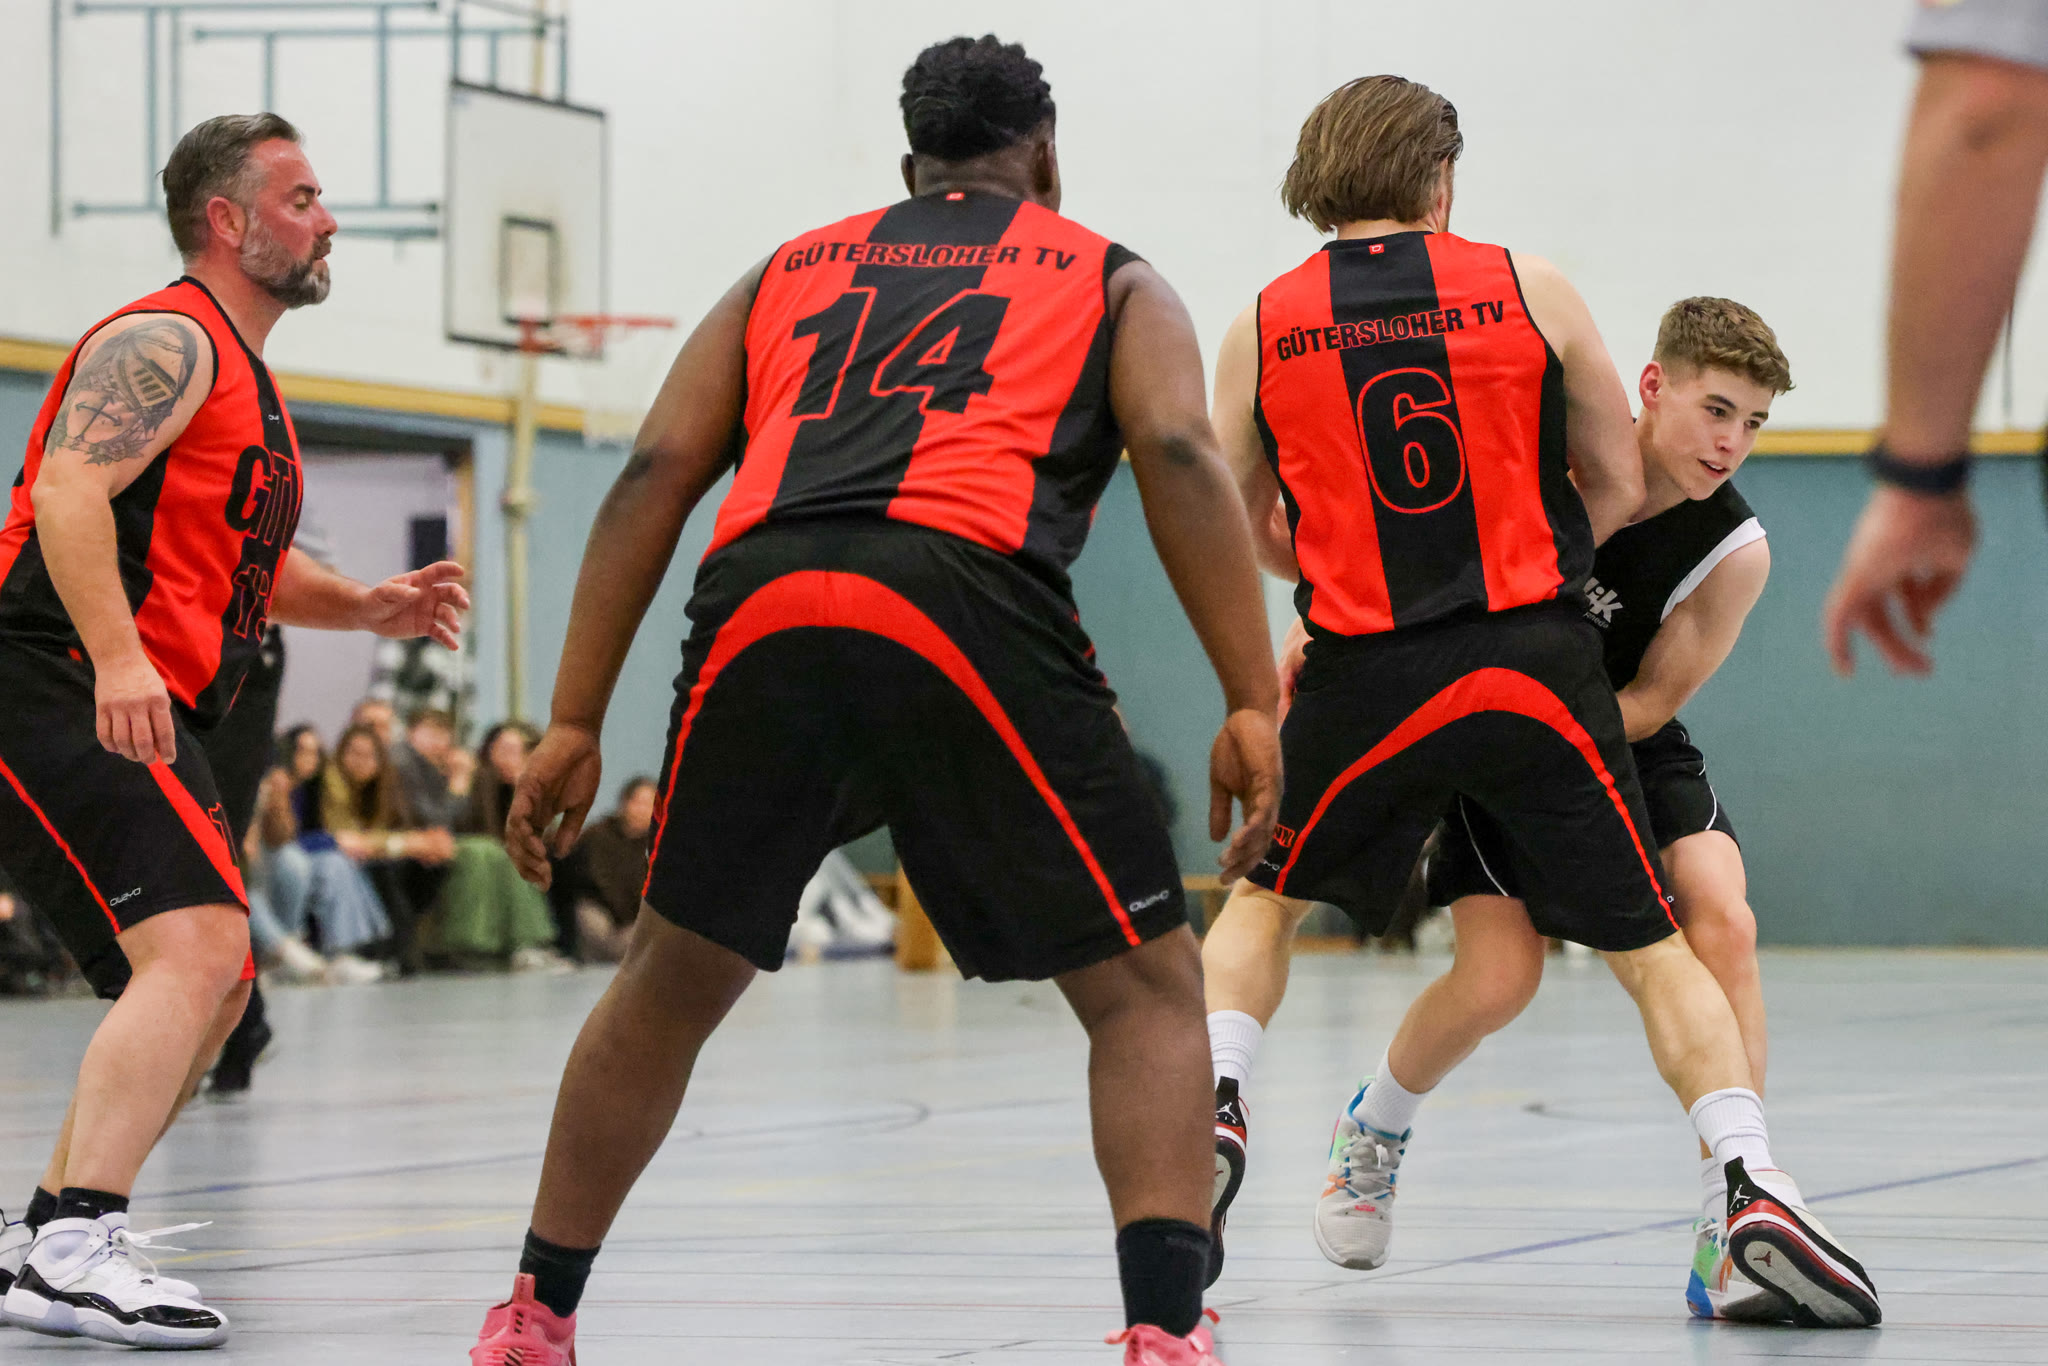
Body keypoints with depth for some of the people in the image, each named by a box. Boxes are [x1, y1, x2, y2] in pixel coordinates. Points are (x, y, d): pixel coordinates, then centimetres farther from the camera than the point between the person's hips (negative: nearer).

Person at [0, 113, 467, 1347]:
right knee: (199, 947, -25)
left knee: (211, 995, 17)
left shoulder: (245, 379, 23)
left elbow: (241, 566, 33)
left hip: (138, 721, 11)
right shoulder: (169, 342, -9)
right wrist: (117, 656, -36)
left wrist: (368, 608, 15)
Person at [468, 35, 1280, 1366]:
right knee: (1146, 989, 9)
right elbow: (1180, 456, 5)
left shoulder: (789, 272, 32)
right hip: (972, 616, -3)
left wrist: (575, 725, 18)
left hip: (761, 610, 3)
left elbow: (654, 478, 20)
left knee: (672, 982, 23)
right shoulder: (1111, 280, 24)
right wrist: (1254, 708, -2)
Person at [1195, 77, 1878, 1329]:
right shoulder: (1529, 289, 2)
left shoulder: (1262, 330, 4)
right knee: (1651, 945, 6)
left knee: (1263, 900, 25)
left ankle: (1214, 1109, 5)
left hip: (1365, 675, 1)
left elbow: (1242, 534, 15)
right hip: (1535, 662, -1)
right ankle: (1754, 1181, -11)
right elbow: (1620, 487, 7)